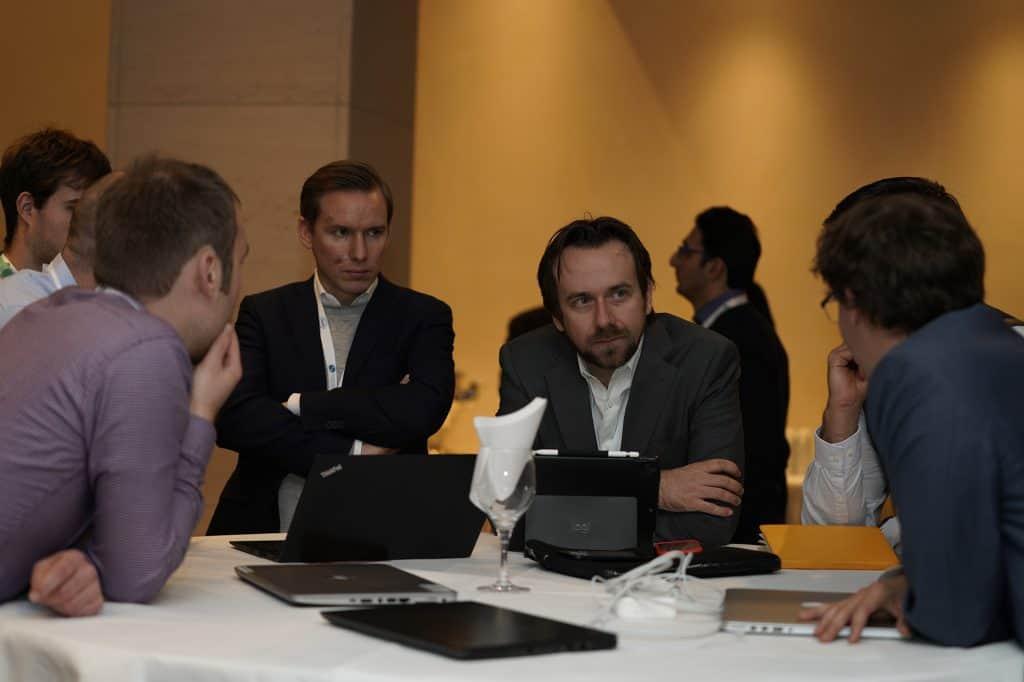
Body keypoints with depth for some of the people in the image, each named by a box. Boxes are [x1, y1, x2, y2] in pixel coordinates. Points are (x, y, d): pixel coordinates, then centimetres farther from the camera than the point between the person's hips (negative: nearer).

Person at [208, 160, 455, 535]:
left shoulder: (423, 317, 8)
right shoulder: (264, 313, 9)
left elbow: (423, 412, -11)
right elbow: (232, 419, -6)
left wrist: (298, 406, -8)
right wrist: (354, 452, -11)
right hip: (269, 530, 0)